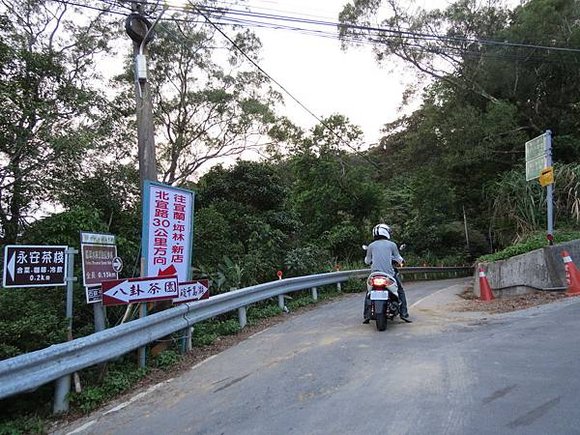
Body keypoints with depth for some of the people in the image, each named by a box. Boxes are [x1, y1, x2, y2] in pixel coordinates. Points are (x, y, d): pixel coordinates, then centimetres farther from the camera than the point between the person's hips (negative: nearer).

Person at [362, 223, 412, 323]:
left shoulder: (371, 246, 3)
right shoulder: (392, 244, 0)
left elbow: (367, 261, 9)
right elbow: (398, 258, 6)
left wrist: (367, 258, 32)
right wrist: (402, 261, 29)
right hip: (389, 273, -1)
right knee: (400, 291, 17)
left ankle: (366, 315, 11)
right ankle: (404, 314, 10)